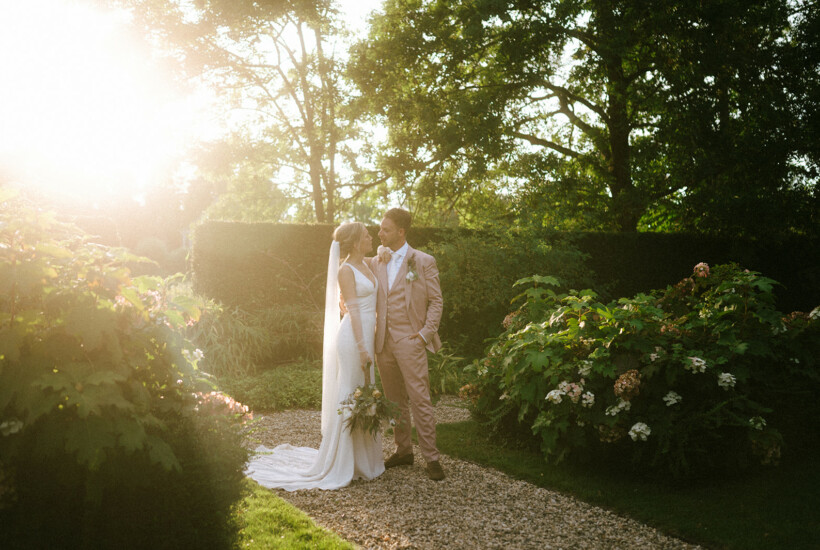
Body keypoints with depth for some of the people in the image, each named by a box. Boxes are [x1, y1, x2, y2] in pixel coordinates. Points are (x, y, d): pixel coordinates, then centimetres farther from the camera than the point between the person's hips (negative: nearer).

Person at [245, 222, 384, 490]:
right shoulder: (345, 270, -12)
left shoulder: (366, 265, 13)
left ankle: (362, 458, 26)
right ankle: (339, 465, 8)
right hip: (354, 338, -9)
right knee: (349, 398, -2)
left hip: (367, 336, 9)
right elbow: (353, 311, -17)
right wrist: (362, 348, -20)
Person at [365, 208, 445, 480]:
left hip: (409, 341, -5)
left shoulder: (423, 262, -2)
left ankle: (431, 458, 2)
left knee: (420, 400, -6)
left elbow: (436, 301, -1)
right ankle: (403, 450, 25)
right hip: (383, 342, 5)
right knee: (394, 401, 13)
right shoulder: (375, 262, 10)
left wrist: (425, 334, -9)